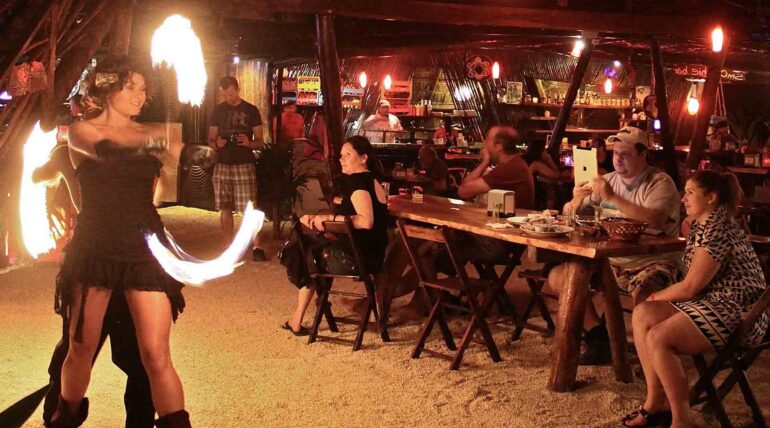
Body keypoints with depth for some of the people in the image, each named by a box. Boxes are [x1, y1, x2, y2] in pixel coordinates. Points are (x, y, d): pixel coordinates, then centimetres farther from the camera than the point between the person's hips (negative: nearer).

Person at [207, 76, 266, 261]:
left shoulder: (251, 110, 3)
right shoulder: (218, 110, 10)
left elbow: (260, 141, 4)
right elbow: (211, 139, 13)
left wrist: (249, 143, -18)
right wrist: (216, 144, -10)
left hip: (245, 165, -3)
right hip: (223, 165, 3)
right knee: (225, 208, 4)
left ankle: (256, 247, -5)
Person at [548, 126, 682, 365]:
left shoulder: (660, 183, -6)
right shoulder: (608, 180, 11)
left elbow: (655, 221, -27)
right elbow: (570, 213, 13)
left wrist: (613, 198, -28)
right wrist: (576, 200, -11)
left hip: (652, 263, -6)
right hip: (611, 260, 6)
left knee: (643, 295, -38)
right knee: (558, 277, -9)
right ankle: (599, 338, 1)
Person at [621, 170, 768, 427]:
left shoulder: (717, 231, -18)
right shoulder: (701, 225, 14)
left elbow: (690, 287, -17)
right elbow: (694, 283, 17)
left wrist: (657, 297, 0)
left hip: (738, 316, -10)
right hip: (712, 303, 10)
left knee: (658, 337, -23)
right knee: (642, 315, -3)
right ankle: (656, 402, 0)